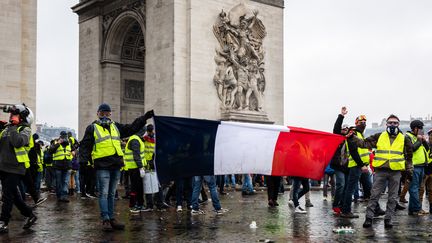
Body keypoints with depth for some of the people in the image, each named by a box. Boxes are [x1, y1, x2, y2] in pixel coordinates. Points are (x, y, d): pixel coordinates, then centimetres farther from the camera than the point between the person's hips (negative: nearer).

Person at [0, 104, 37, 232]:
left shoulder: (25, 129, -6)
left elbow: (18, 142, -26)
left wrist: (13, 129, -19)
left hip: (15, 168, -7)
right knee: (13, 195, 14)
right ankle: (30, 215, 26)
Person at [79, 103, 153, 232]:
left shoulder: (116, 126, 19)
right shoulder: (92, 128, 4)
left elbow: (132, 128, 20)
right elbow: (85, 146, 1)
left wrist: (145, 117, 14)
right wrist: (83, 160, -10)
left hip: (116, 165, 5)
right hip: (102, 166, -5)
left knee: (111, 194, 11)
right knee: (104, 193, -5)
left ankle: (111, 218, 17)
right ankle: (105, 220, -3)